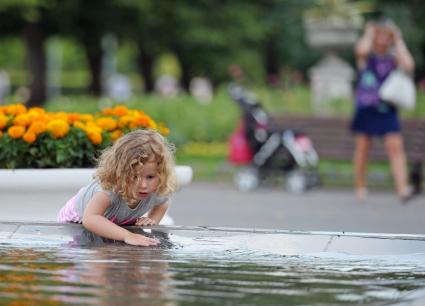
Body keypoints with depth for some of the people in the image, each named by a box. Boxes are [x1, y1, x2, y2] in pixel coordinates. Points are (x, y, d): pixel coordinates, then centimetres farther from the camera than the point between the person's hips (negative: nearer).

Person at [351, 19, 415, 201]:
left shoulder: (394, 57, 5)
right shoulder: (366, 56, 0)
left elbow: (409, 66, -15)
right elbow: (362, 50, -25)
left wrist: (399, 41, -7)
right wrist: (369, 34, -7)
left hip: (387, 110, 1)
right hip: (366, 108, -1)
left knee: (395, 146, -12)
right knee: (362, 147, 5)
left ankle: (402, 188, -21)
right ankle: (360, 188, 19)